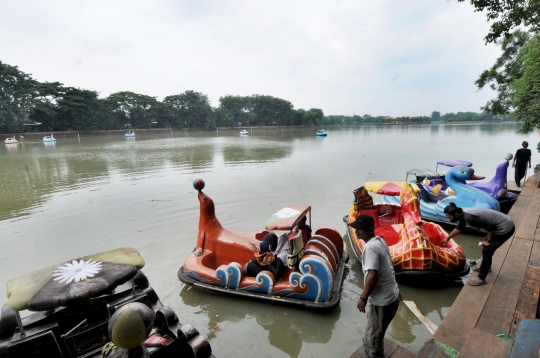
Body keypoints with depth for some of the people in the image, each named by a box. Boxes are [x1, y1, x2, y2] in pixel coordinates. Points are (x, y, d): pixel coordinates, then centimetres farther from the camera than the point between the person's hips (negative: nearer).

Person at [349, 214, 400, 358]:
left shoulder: (370, 247, -26)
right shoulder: (380, 241, 4)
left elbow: (372, 276, -30)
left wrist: (363, 297, -18)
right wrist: (394, 288, 26)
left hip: (382, 301, -10)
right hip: (390, 295, 10)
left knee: (372, 338, 6)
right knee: (374, 334, 28)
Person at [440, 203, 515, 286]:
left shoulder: (469, 218, -31)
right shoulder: (463, 215, -1)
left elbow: (490, 227, -27)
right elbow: (459, 228, 18)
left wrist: (488, 241, -11)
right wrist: (447, 238, 26)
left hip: (505, 228, -9)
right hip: (503, 223, 9)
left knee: (486, 250, -6)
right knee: (487, 247, 23)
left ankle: (481, 278, 6)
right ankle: (486, 266, 45)